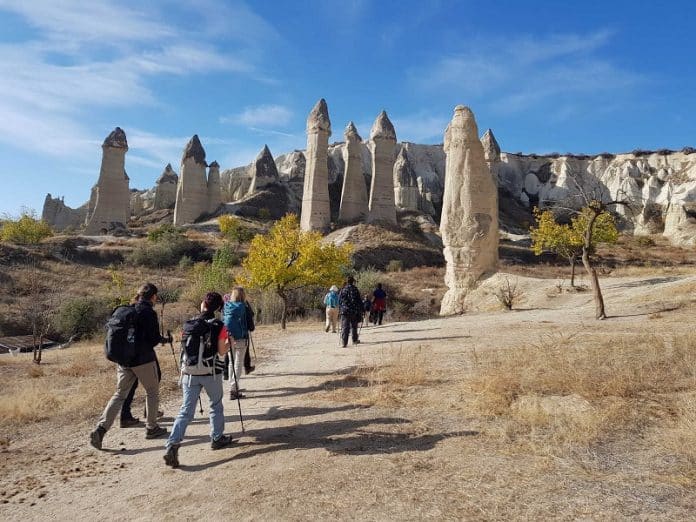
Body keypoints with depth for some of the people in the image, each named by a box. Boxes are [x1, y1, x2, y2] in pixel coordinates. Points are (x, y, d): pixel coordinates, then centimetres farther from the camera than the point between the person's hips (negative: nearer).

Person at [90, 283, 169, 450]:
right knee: (152, 392, 12)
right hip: (144, 359, -6)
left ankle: (101, 428, -3)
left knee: (119, 394, 11)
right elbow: (154, 339, -15)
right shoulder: (149, 312, -13)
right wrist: (163, 339, 6)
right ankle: (151, 428, 21)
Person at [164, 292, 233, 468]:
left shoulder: (189, 325, 0)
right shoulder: (219, 326, -8)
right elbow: (222, 351, -9)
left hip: (190, 372, 2)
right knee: (216, 405, 19)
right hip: (211, 373, -2)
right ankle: (217, 438, 30)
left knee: (186, 411, 4)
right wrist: (229, 342, 9)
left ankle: (172, 444, -9)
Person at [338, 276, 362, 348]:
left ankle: (344, 342, -10)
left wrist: (340, 309, 19)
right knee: (354, 326, 16)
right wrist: (360, 311, 5)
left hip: (344, 311, 1)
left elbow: (339, 301, 9)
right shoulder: (355, 289, -4)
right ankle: (355, 340, 27)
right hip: (354, 311, -1)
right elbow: (359, 301, -3)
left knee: (344, 327, -1)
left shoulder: (342, 290, 4)